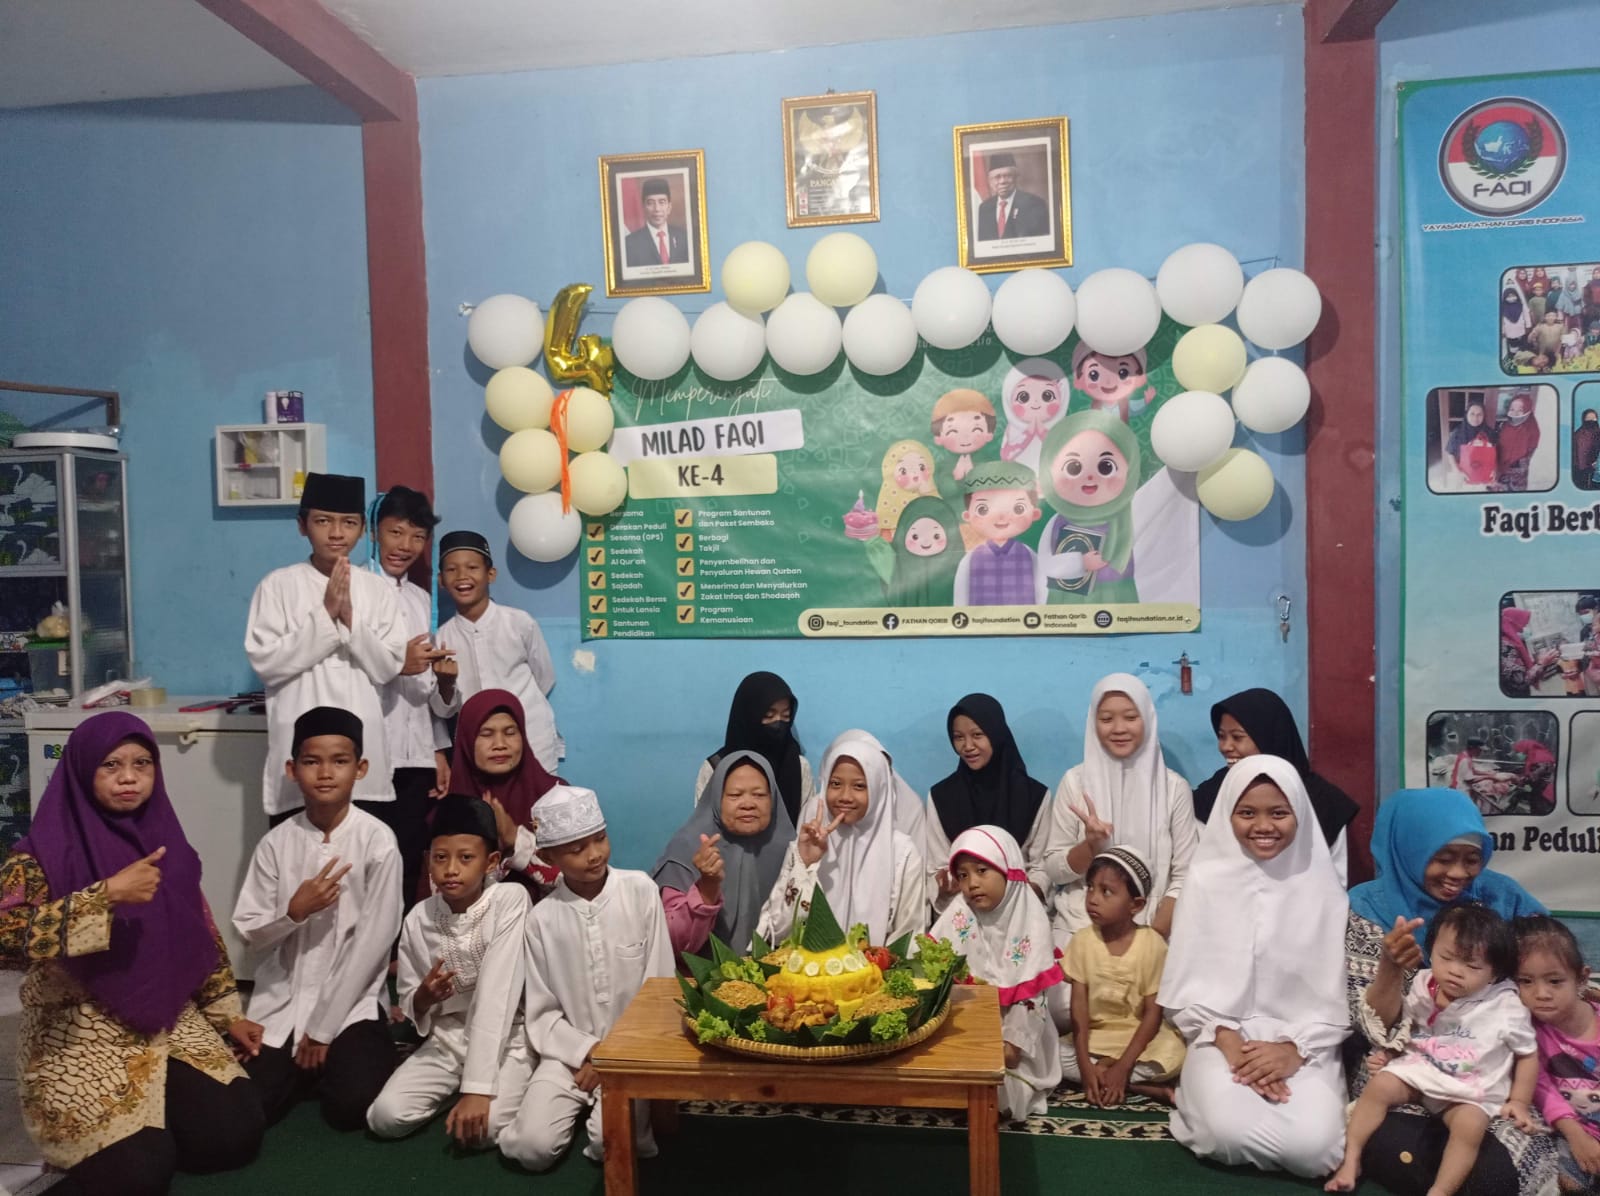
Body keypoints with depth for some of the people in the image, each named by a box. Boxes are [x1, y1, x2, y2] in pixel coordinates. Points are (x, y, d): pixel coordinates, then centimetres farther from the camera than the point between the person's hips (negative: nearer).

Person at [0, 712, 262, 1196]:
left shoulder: (166, 842, 3)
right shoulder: (43, 853, -12)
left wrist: (228, 1015, 11)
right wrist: (108, 893, -35)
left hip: (171, 1025, 4)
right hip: (77, 1039, -4)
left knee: (237, 1134, -10)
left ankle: (148, 1116, 19)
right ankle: (95, 1132, 14)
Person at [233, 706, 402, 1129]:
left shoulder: (377, 840, -12)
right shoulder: (276, 843, -3)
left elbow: (374, 940, -12)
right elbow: (249, 933, 0)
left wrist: (322, 1027, -11)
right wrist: (294, 911, -22)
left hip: (351, 1001, -3)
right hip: (281, 1000, 3)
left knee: (352, 1106, -21)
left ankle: (347, 1054, 12)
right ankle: (306, 1068, 17)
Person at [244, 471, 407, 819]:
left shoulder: (378, 589, 5)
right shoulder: (279, 584, 0)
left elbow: (387, 669, 1)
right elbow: (265, 662, -7)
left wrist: (350, 618, -12)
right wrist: (325, 614, -14)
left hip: (363, 744, 2)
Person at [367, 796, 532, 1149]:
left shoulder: (510, 900, -19)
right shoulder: (418, 919, -5)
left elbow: (496, 997, -26)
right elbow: (409, 1008, 6)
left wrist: (478, 1088, -31)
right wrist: (423, 997, -20)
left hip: (506, 1038, -4)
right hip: (446, 1040, 4)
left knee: (484, 1126, -28)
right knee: (385, 1116, -18)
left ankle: (480, 1092, 7)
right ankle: (451, 1090, 12)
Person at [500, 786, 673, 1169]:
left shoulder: (641, 890, -7)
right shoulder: (542, 919, -3)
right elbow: (541, 1013, 2)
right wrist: (588, 1052, -12)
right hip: (571, 1052, 2)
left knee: (611, 1142, -25)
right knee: (532, 1147, -16)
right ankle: (582, 1105, 13)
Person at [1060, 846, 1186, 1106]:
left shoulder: (1152, 944, -14)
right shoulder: (1083, 940, -9)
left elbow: (1153, 1013, -14)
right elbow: (1079, 1005, -10)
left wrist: (1123, 1066, -21)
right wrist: (1085, 1064, -20)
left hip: (1138, 1034, -3)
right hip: (1094, 1035, 3)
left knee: (1173, 1057, -32)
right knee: (1054, 1057, -24)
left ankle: (1104, 1067, -13)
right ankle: (1151, 1090, -19)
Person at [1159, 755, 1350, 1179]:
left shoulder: (1321, 886, 0)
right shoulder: (1207, 880, -1)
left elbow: (1338, 988, 0)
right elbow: (1188, 980, 0)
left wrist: (1296, 1048, -13)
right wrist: (1228, 1042, -14)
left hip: (1304, 1042, 1)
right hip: (1223, 1036, -1)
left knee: (1310, 1148, -25)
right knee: (1231, 1135, -29)